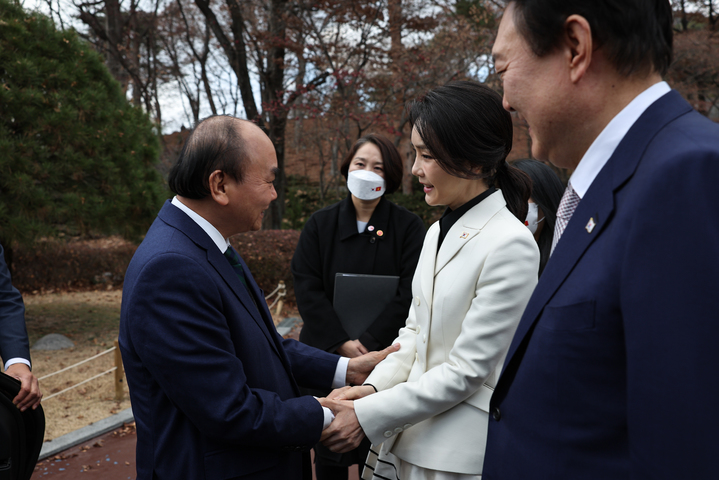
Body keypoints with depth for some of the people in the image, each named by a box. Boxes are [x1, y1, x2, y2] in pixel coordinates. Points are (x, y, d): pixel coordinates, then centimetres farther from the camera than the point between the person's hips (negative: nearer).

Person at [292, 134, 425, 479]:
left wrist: (370, 344, -16)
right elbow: (307, 288, -3)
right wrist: (341, 343, -14)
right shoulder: (319, 224, 5)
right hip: (328, 355, 2)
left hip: (385, 356, -1)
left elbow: (409, 294, -8)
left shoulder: (408, 227, -1)